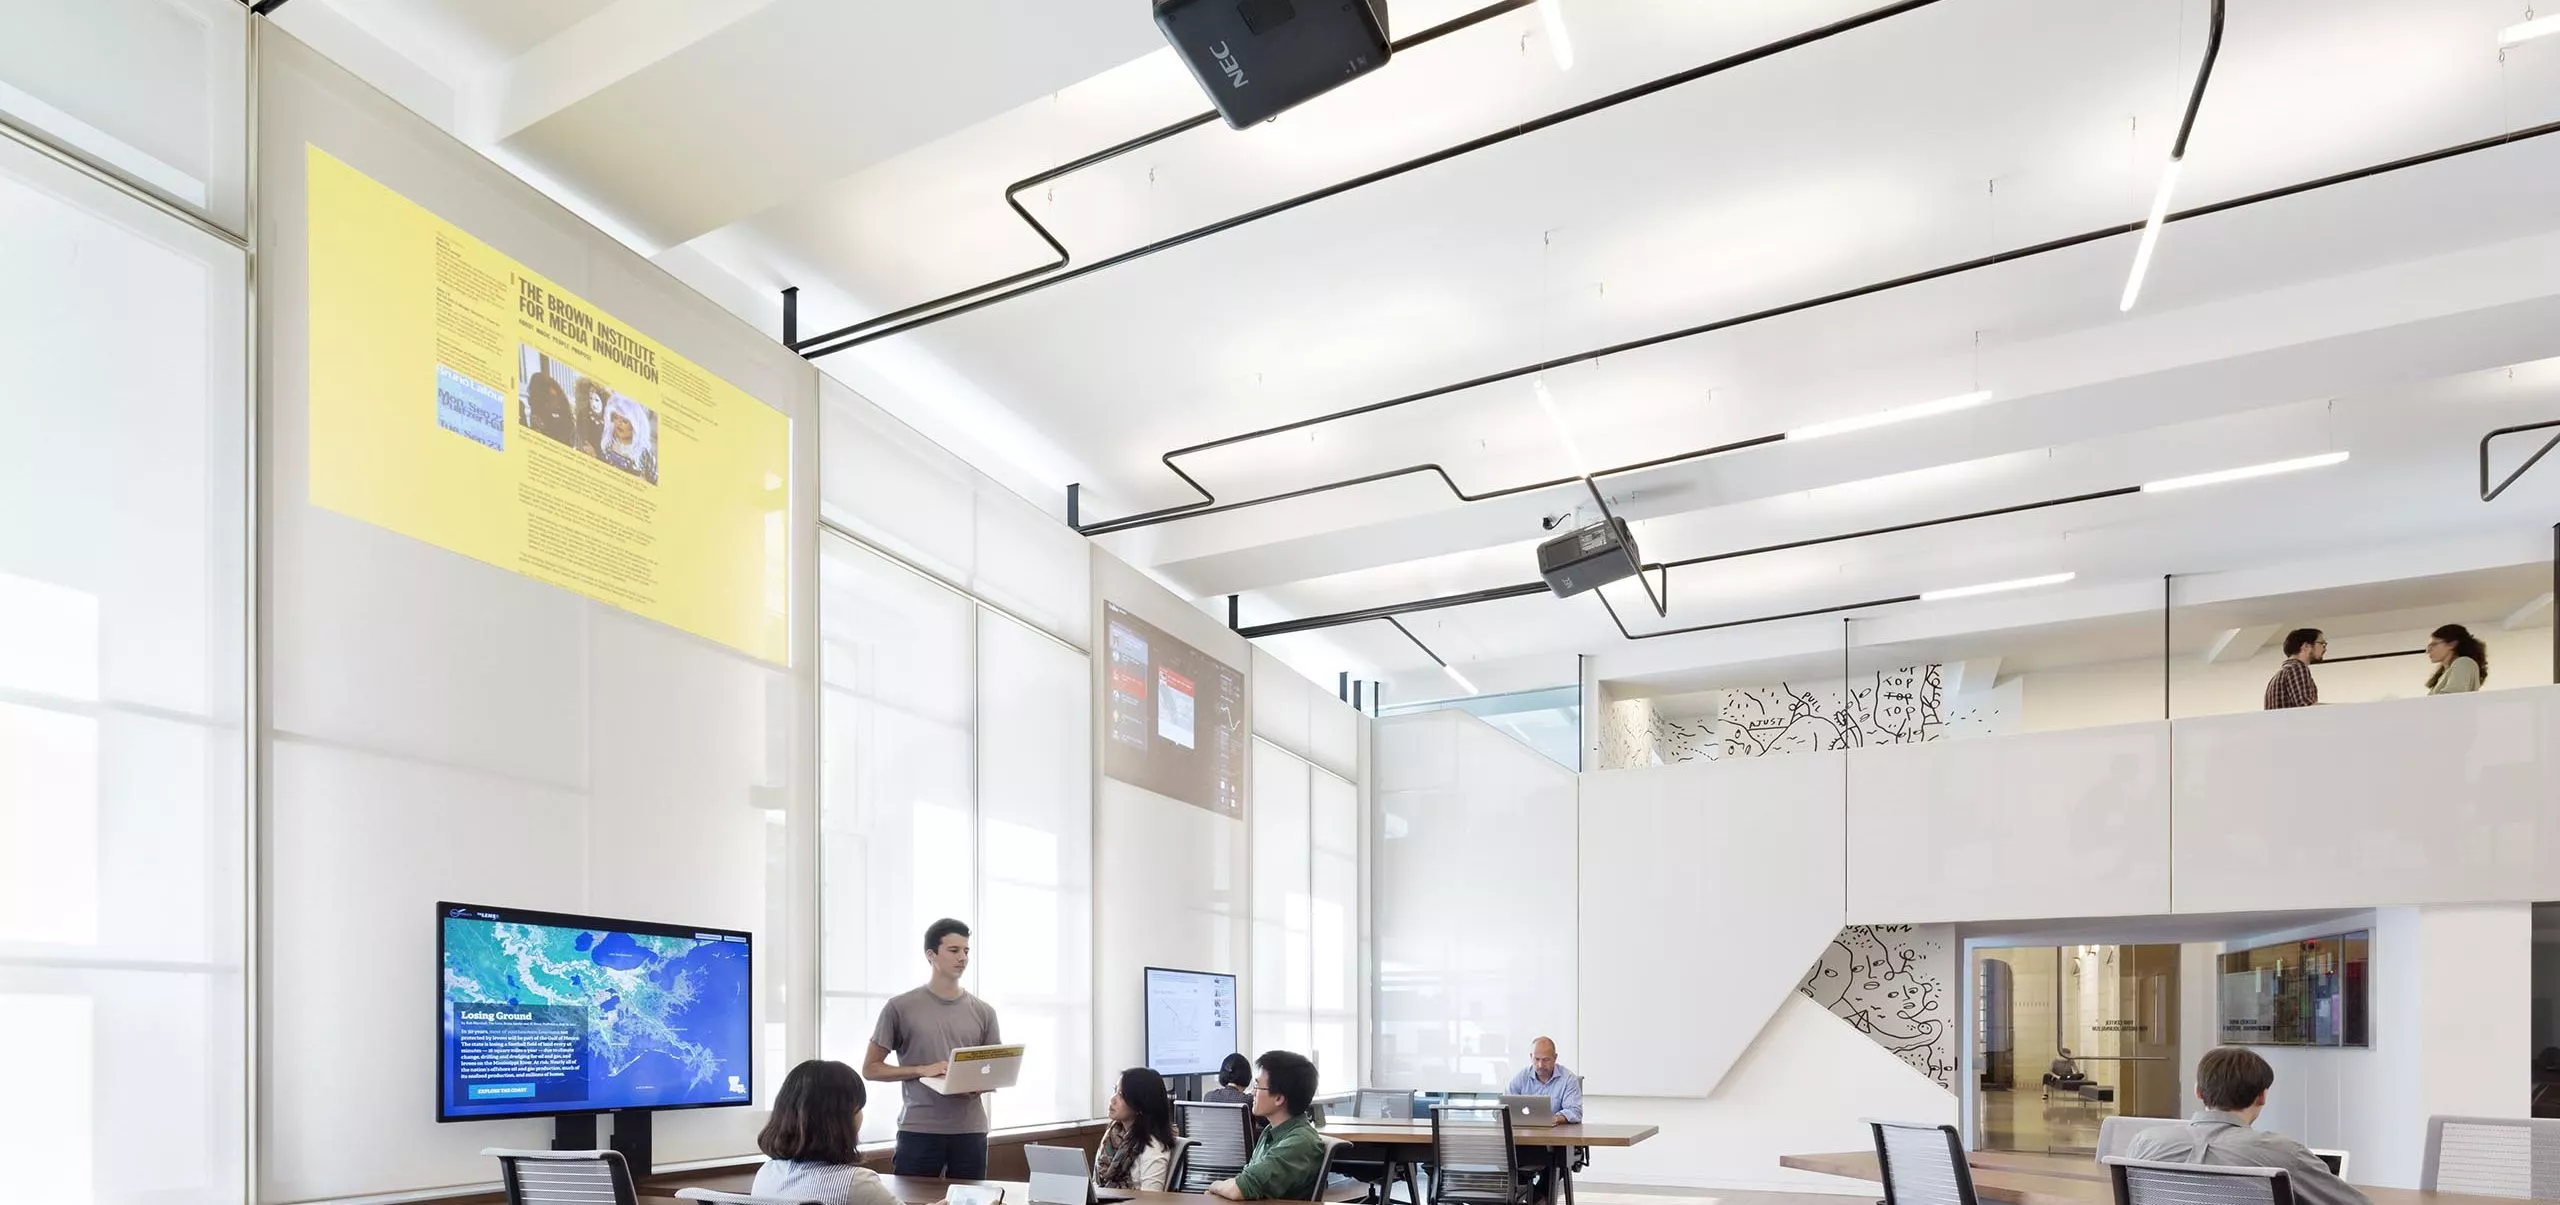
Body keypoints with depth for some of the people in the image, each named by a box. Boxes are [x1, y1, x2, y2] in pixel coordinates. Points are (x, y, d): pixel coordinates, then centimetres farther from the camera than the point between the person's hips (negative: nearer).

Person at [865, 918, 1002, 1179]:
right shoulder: (900, 1008, -1)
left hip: (970, 1131, 3)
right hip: (918, 1130, -2)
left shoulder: (983, 1012, 8)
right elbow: (870, 1069, 1)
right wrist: (922, 1070, -13)